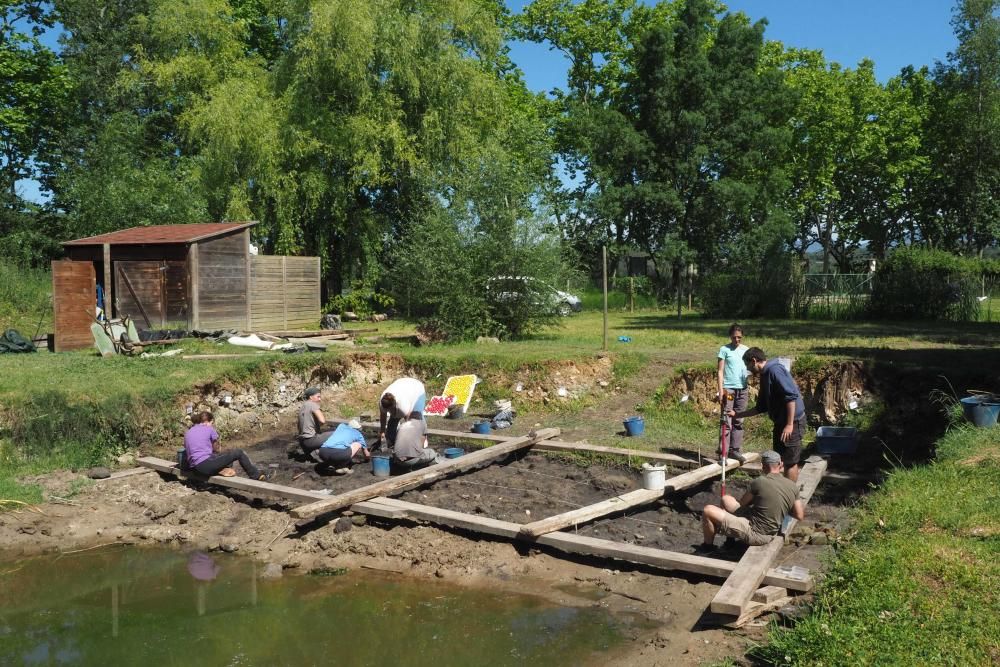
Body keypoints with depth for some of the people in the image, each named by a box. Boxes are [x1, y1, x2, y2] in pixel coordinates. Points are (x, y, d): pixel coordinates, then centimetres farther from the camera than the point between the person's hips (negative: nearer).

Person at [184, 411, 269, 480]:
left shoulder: (188, 433, 20)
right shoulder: (209, 429, 1)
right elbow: (216, 449, 9)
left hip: (194, 468, 8)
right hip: (206, 464, -8)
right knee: (239, 453, 3)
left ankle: (221, 470, 6)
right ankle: (256, 476, 12)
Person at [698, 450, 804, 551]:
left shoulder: (759, 482, -18)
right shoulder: (793, 486, -3)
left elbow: (742, 503, -1)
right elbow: (800, 516, 6)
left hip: (755, 534, -7)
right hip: (769, 532, 7)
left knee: (708, 511, -2)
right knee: (726, 499, 20)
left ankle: (708, 545, 17)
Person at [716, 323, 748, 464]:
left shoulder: (746, 350, 9)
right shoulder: (724, 349, -3)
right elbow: (720, 371, -5)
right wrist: (721, 390, -13)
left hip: (742, 389, 5)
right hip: (728, 389, -4)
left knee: (738, 422, 8)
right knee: (727, 422, -5)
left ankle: (735, 450, 15)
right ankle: (723, 452, -3)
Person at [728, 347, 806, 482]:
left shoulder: (774, 370, -16)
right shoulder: (765, 376, 14)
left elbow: (792, 396, -24)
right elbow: (761, 407, 21)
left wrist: (789, 424, -26)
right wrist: (737, 414, 21)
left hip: (793, 422, -10)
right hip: (780, 422, 10)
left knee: (790, 461, -3)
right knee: (778, 459, 14)